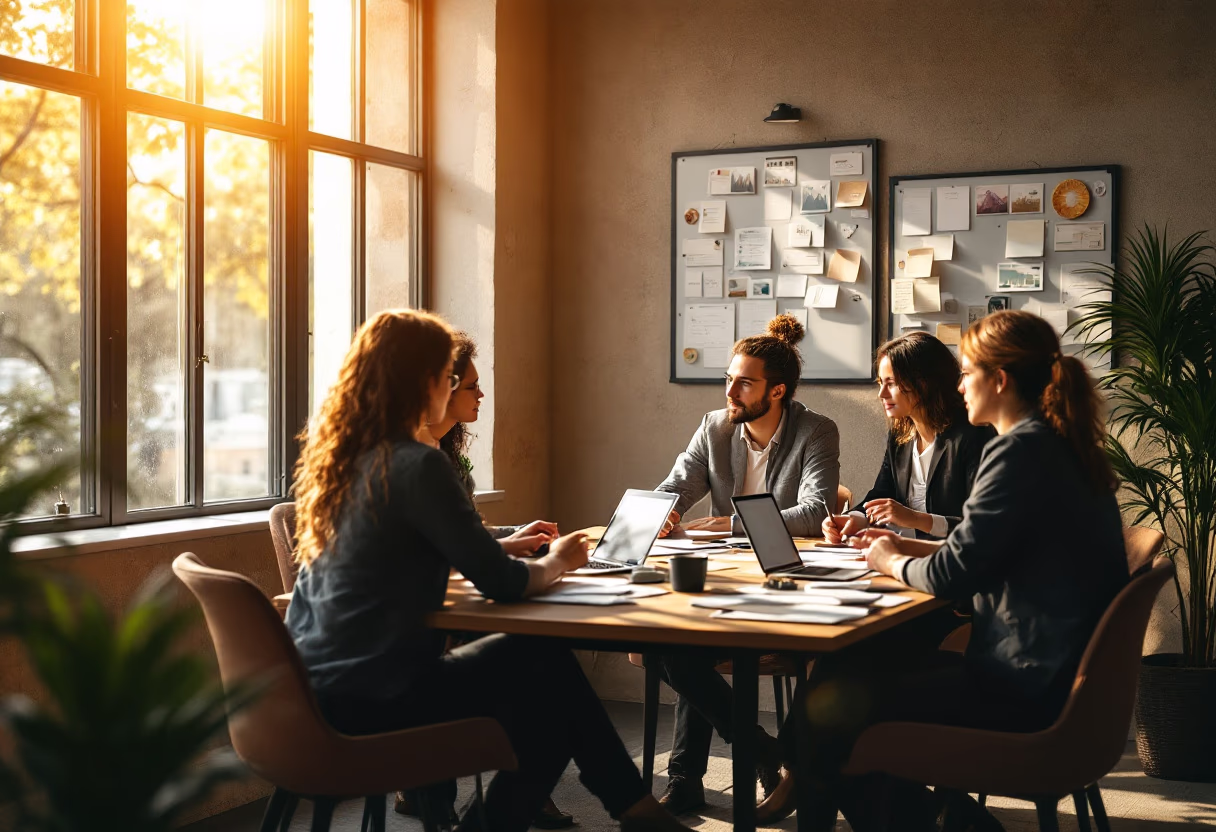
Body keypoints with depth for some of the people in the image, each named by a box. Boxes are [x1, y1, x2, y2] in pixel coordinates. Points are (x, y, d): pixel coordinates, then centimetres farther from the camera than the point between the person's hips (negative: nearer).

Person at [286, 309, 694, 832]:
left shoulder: (336, 456, 8)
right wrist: (556, 563, 8)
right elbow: (502, 584, -13)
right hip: (369, 700, -8)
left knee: (533, 657, 16)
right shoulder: (415, 466, -18)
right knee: (547, 674, 7)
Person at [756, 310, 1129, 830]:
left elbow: (952, 576, -18)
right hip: (1052, 674, 11)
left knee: (828, 708, -9)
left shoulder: (1019, 451, -18)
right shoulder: (1059, 444, 13)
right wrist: (906, 547, 17)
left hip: (1025, 691, -11)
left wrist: (892, 563, 1)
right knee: (843, 666, 14)